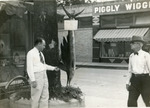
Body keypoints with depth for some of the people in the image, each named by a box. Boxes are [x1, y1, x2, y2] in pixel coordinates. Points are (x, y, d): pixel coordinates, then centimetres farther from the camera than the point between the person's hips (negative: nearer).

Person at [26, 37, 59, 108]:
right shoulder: (31, 53, -13)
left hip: (44, 76, 8)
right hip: (36, 76, -8)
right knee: (36, 97, 1)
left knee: (45, 96, 11)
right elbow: (29, 68, -17)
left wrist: (53, 68, 14)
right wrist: (33, 80, -22)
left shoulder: (40, 53, 13)